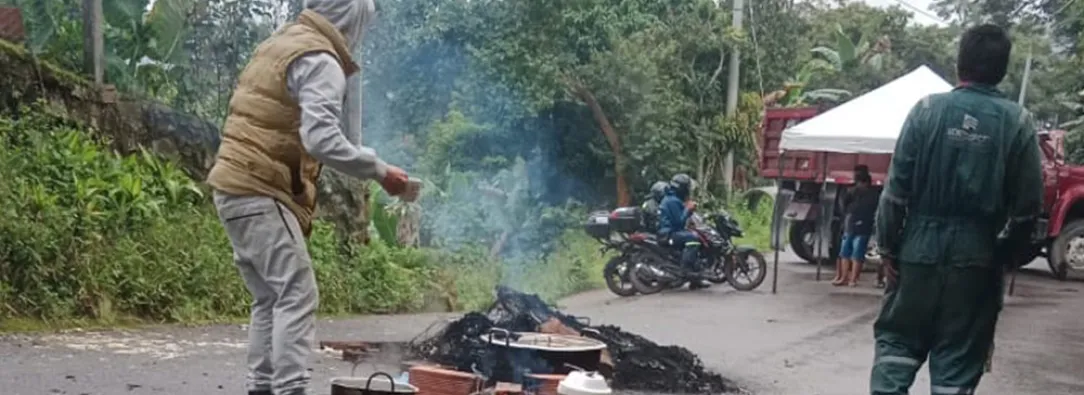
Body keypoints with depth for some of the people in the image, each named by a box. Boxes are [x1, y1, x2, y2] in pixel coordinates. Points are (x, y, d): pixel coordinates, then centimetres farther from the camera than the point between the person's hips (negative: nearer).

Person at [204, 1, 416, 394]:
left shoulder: (280, 43, 18)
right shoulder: (320, 61, -12)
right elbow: (321, 139, -24)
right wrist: (379, 170, -18)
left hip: (237, 188, 10)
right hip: (260, 192, -10)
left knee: (270, 298, 13)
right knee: (297, 295, -11)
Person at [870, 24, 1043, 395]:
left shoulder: (928, 109, -4)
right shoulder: (1018, 121, -3)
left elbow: (897, 188, -6)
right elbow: (1028, 204, -2)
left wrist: (888, 246, 2)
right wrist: (1004, 255, 11)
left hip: (920, 247, 0)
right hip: (978, 256, 0)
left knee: (896, 338, 13)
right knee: (958, 359, 8)